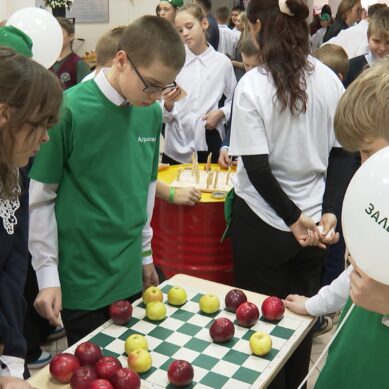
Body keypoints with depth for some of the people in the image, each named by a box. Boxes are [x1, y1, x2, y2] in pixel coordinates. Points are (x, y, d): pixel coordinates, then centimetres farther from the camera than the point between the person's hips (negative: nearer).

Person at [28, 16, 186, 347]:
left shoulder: (152, 112, 0)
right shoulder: (69, 110, -18)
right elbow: (40, 197, -12)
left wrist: (145, 252, 15)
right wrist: (47, 275, -11)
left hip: (130, 271, 5)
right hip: (81, 278, -5)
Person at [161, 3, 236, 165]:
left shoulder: (222, 62, -1)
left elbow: (234, 100, 11)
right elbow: (164, 116, 0)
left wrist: (221, 113, -6)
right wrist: (168, 105, -20)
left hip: (209, 144, 0)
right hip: (176, 146, 0)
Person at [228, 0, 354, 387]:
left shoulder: (252, 85, -16)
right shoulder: (329, 79, -3)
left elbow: (257, 168, -17)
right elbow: (341, 153, -1)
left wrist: (293, 218, -9)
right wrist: (329, 211, -1)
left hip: (263, 223, -4)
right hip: (315, 221, 5)